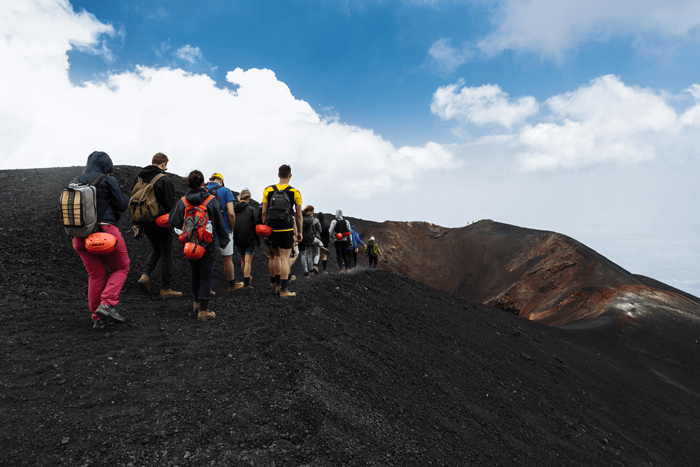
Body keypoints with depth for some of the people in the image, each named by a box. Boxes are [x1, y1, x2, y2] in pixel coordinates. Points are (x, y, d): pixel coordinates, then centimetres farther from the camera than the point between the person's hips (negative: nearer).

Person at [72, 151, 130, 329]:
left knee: (96, 274, 13)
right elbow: (122, 205, -5)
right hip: (104, 230, -6)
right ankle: (107, 304, -7)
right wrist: (123, 197, 13)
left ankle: (97, 317, 16)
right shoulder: (108, 181, -5)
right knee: (121, 268, 11)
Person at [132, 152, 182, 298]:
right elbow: (170, 205, -16)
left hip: (145, 221, 7)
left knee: (156, 249, 23)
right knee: (166, 253, 3)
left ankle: (145, 275, 2)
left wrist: (138, 224, 19)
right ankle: (165, 289, 7)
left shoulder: (139, 178, 9)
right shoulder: (164, 180, -14)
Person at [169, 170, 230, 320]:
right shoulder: (211, 200, -8)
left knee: (195, 273, 20)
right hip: (209, 243, -3)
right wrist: (223, 240, 10)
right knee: (206, 275, 0)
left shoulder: (182, 201, -1)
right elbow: (219, 222, -2)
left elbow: (174, 221, 5)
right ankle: (204, 309, -2)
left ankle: (197, 302, 34)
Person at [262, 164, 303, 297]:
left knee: (275, 256, 19)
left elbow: (264, 212, 2)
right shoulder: (295, 192, -4)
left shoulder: (268, 190, 1)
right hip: (286, 231, -3)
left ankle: (277, 284, 28)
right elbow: (298, 215, 0)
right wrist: (299, 232, 9)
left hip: (272, 230, 3)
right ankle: (284, 289, -1)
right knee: (284, 258, 0)